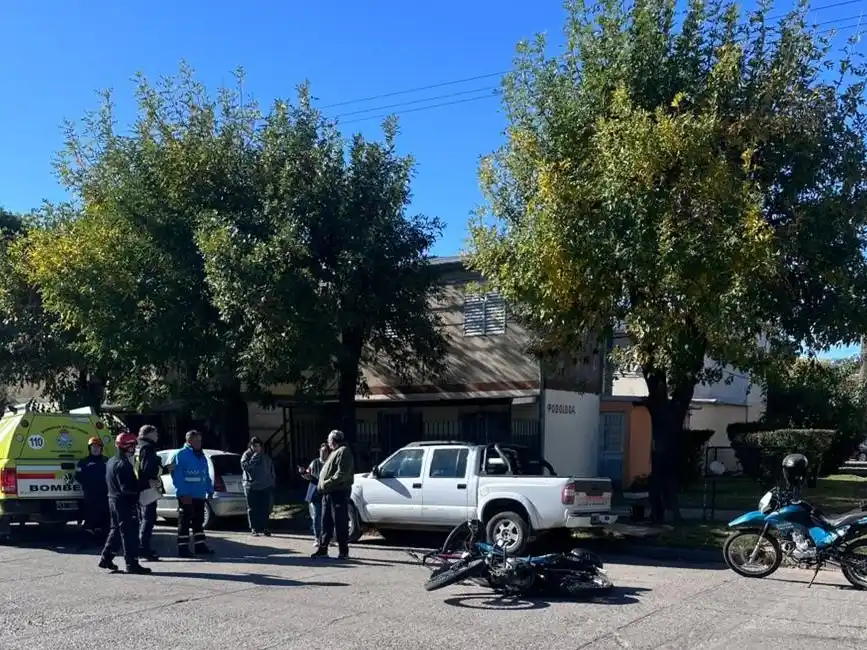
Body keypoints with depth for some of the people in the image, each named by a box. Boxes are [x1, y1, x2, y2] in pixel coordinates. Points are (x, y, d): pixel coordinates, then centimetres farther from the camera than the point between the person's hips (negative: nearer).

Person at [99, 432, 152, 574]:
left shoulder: (111, 462, 14)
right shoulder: (123, 464, -19)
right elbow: (127, 488, -24)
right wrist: (139, 489, -10)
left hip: (113, 500, 10)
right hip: (124, 502, -10)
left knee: (116, 530, 20)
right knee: (130, 532, -6)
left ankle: (106, 558, 24)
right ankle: (132, 564, -5)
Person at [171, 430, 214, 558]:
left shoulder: (202, 456, 16)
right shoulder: (182, 455, -10)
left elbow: (206, 475, 20)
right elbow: (177, 475, -17)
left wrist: (210, 490, 14)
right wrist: (183, 493, -23)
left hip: (200, 495, 8)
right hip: (187, 496, -8)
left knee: (199, 521, 14)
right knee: (185, 522, -3)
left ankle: (199, 545, 23)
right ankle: (183, 548, 1)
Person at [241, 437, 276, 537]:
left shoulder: (266, 457, 11)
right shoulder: (247, 455, 1)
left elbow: (272, 471, 16)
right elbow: (245, 466, -17)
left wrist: (272, 484, 11)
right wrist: (254, 458, -21)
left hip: (265, 487, 3)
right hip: (251, 487, -3)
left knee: (265, 508, 1)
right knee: (252, 509, 1)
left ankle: (264, 528, 9)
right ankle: (254, 529, 7)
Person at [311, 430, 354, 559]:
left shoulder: (344, 452, -11)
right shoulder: (335, 453, 21)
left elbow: (341, 474, -21)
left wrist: (327, 483, -20)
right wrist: (321, 484, 15)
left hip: (339, 493, -10)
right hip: (328, 493, 10)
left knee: (340, 524, -5)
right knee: (326, 523, 14)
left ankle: (343, 551, -1)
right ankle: (322, 548, 21)